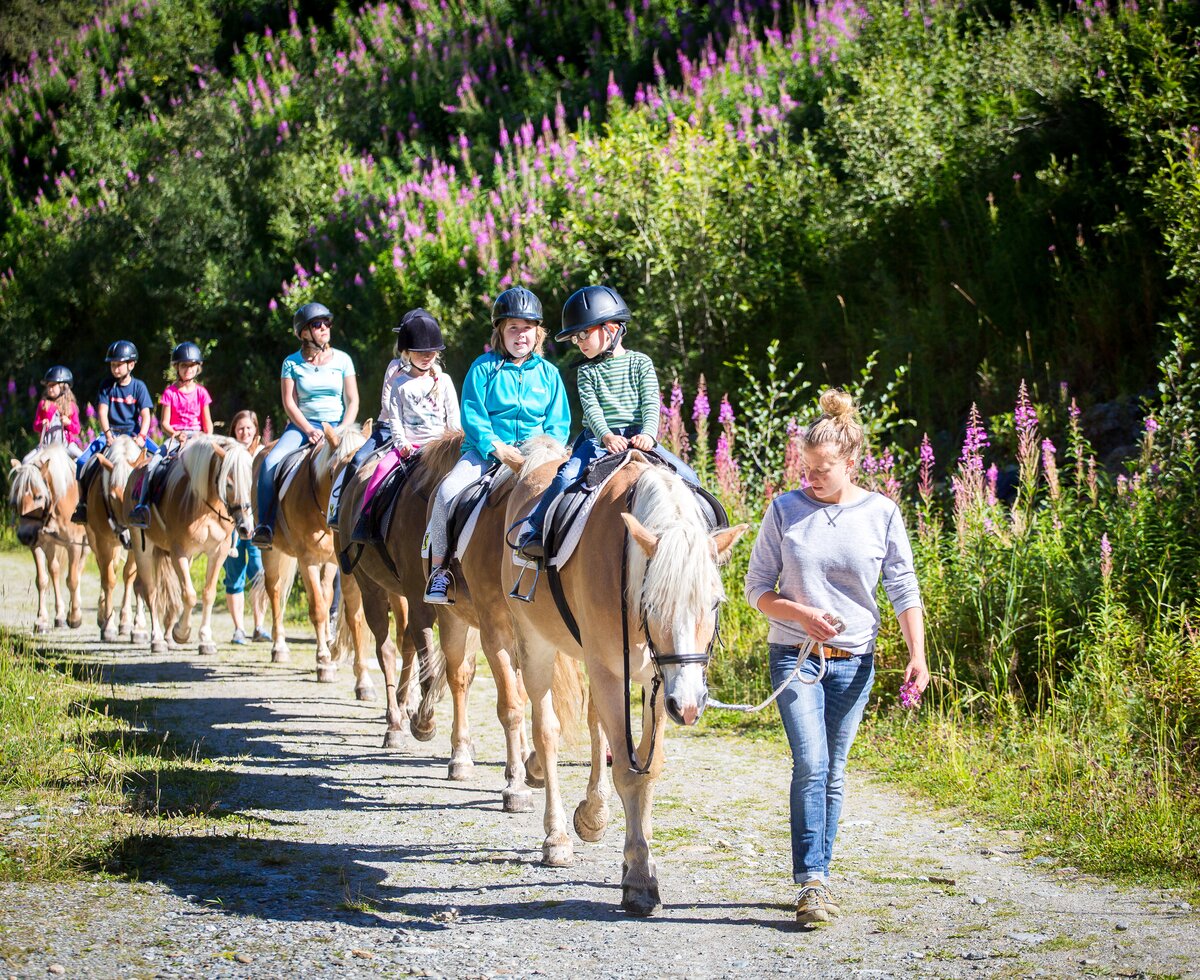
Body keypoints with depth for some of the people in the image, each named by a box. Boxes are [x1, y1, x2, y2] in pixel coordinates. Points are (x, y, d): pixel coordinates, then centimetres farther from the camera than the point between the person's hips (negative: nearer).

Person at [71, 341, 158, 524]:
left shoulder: (138, 387, 1)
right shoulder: (107, 387, 5)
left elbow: (145, 416, -6)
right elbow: (102, 412, -4)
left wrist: (141, 436, -23)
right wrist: (108, 433, -21)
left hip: (133, 432, -1)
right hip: (110, 432, 1)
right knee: (82, 461, -17)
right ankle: (82, 502, -7)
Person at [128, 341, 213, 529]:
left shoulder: (201, 392, 9)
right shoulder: (170, 392, 5)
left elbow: (208, 423, 9)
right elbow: (164, 422, 0)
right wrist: (176, 435, -19)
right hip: (174, 436, -1)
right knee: (152, 465, -25)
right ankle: (142, 505, -26)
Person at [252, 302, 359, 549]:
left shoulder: (342, 360, 6)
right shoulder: (292, 363, 4)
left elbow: (352, 401, 4)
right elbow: (289, 403, -1)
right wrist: (309, 431, -16)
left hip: (337, 425, 0)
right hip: (302, 425, 0)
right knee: (271, 462, -25)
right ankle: (265, 525, -19)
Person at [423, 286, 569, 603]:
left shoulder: (548, 374, 11)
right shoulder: (484, 368, 5)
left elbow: (559, 424, 11)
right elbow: (472, 414, -3)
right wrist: (496, 446, -18)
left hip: (534, 454, 1)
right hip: (485, 449, -1)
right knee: (447, 491, -28)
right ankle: (439, 568, -13)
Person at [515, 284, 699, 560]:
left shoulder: (641, 363, 7)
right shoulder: (588, 371, 10)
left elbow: (651, 404, -2)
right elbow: (592, 408, -4)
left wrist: (648, 434, -22)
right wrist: (606, 436, -24)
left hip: (638, 437, 0)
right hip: (599, 439, 0)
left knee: (686, 476, -14)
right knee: (566, 477, -25)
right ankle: (533, 530, -20)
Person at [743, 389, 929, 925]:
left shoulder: (881, 514, 0)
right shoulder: (784, 510, -1)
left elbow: (904, 589, 0)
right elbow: (757, 587, 3)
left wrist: (917, 655, -11)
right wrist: (800, 613, -15)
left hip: (854, 662, 2)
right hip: (795, 656, -2)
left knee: (833, 774, 9)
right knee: (810, 765, -16)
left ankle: (818, 878, 20)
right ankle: (812, 882, -17)